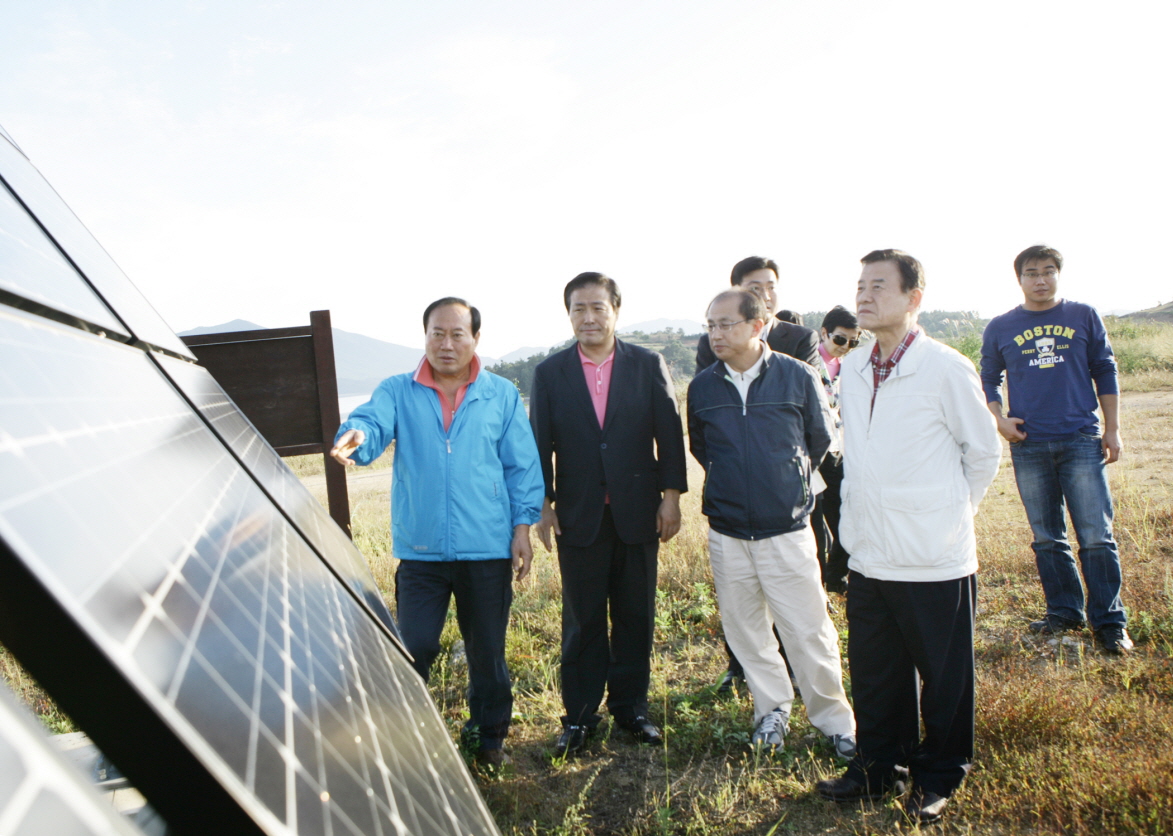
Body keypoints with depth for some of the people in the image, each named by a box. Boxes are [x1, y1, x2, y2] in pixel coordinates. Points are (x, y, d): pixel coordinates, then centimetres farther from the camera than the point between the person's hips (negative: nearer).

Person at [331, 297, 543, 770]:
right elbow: (371, 422, -17)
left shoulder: (502, 396, 4)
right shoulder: (397, 392, 3)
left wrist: (522, 528, -1)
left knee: (487, 651, 12)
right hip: (420, 550, 0)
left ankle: (489, 734, 34)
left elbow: (522, 466, 4)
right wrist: (356, 437, -41)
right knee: (413, 648, 0)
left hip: (487, 549, 1)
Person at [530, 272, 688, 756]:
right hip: (579, 516, 0)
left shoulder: (649, 367, 1)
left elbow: (669, 434, 1)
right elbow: (539, 444, 3)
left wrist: (670, 497, -3)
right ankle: (579, 715, 20)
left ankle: (631, 707, 27)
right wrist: (543, 505, 0)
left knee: (635, 617, 11)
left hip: (637, 512, 1)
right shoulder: (550, 374, 3)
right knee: (582, 620, 7)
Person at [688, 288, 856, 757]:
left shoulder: (798, 377, -6)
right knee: (745, 630, 12)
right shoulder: (702, 387, 1)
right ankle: (772, 710, 32)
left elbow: (821, 441, 8)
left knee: (809, 631, 1)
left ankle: (834, 720, 20)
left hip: (787, 530, -2)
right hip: (726, 534, 3)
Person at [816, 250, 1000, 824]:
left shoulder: (946, 369, -12)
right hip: (868, 555, 5)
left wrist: (943, 514, 5)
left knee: (943, 679, 11)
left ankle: (938, 777, 31)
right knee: (874, 673, 16)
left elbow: (984, 453, 0)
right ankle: (880, 765, 35)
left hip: (934, 560, -5)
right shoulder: (851, 371, 5)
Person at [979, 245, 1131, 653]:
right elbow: (989, 380, 13)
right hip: (1028, 446, 1)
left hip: (1082, 441, -1)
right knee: (1047, 539, 9)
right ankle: (1064, 611, 22)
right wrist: (1000, 420, -2)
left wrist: (1112, 428, 5)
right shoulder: (1000, 328, 6)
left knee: (1097, 536, -4)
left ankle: (1109, 620, 6)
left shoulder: (1084, 317, 5)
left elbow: (1105, 371, 9)